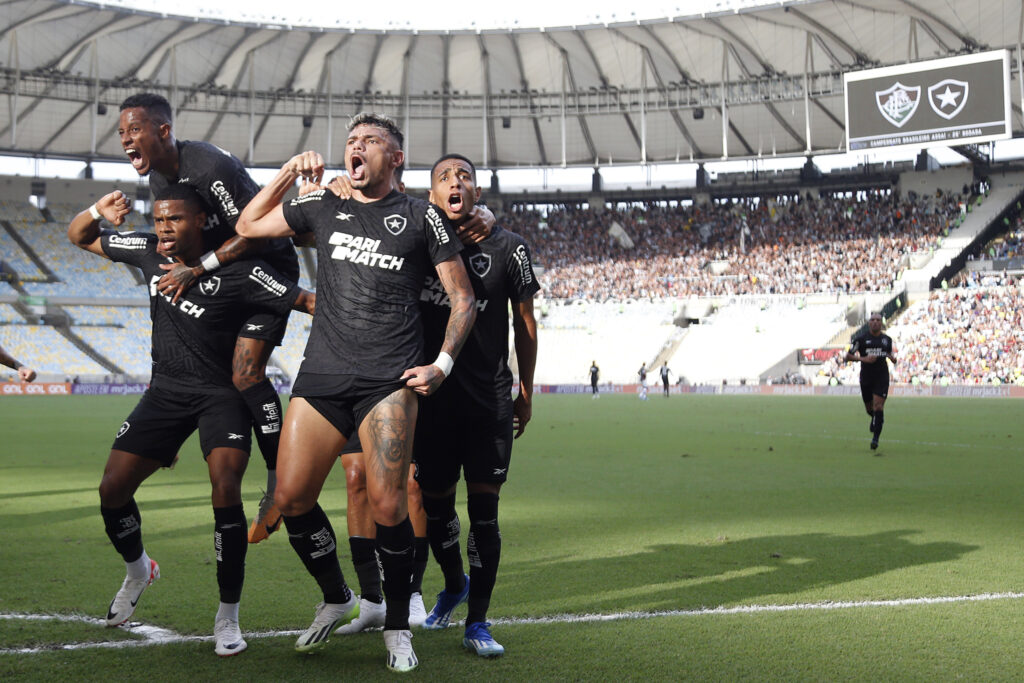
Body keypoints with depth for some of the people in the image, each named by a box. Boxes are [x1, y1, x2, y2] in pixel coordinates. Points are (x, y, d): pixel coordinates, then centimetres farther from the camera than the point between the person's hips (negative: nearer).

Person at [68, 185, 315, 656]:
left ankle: (228, 617, -8)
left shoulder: (238, 274, -18)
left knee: (226, 490, -24)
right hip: (166, 392, 5)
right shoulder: (148, 252, -1)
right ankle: (137, 571, 33)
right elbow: (79, 237, 11)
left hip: (222, 396, -5)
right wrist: (98, 211, -11)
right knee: (112, 490, 0)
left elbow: (308, 302, -18)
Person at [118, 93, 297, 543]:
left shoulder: (210, 167, -27)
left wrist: (197, 270, -28)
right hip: (221, 270, 9)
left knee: (245, 372, -18)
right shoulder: (158, 178, 2)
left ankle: (279, 480, -11)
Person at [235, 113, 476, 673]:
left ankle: (397, 627, 8)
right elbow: (248, 226, 26)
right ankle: (337, 600, 23)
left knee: (386, 505, -13)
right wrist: (288, 173, 16)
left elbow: (462, 299, 8)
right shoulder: (323, 209, 16)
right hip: (322, 374, 4)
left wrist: (442, 364, -4)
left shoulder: (420, 217, 7)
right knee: (291, 498, -2)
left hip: (389, 379, -4)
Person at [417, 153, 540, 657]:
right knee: (435, 503, 10)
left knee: (483, 508, -2)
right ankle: (453, 584, 39)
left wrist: (526, 391, 7)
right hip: (432, 396, 2)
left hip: (489, 398, -2)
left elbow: (524, 323, 6)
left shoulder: (507, 247, 0)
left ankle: (477, 623, 8)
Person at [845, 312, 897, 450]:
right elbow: (848, 356, -3)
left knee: (878, 407, -10)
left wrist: (893, 357, -1)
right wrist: (863, 358, -18)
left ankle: (875, 438, -5)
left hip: (882, 377, 0)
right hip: (866, 377, 0)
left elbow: (890, 351, 24)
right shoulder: (860, 338, -2)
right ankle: (875, 418, 48)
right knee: (869, 408, 11)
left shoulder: (887, 339, 7)